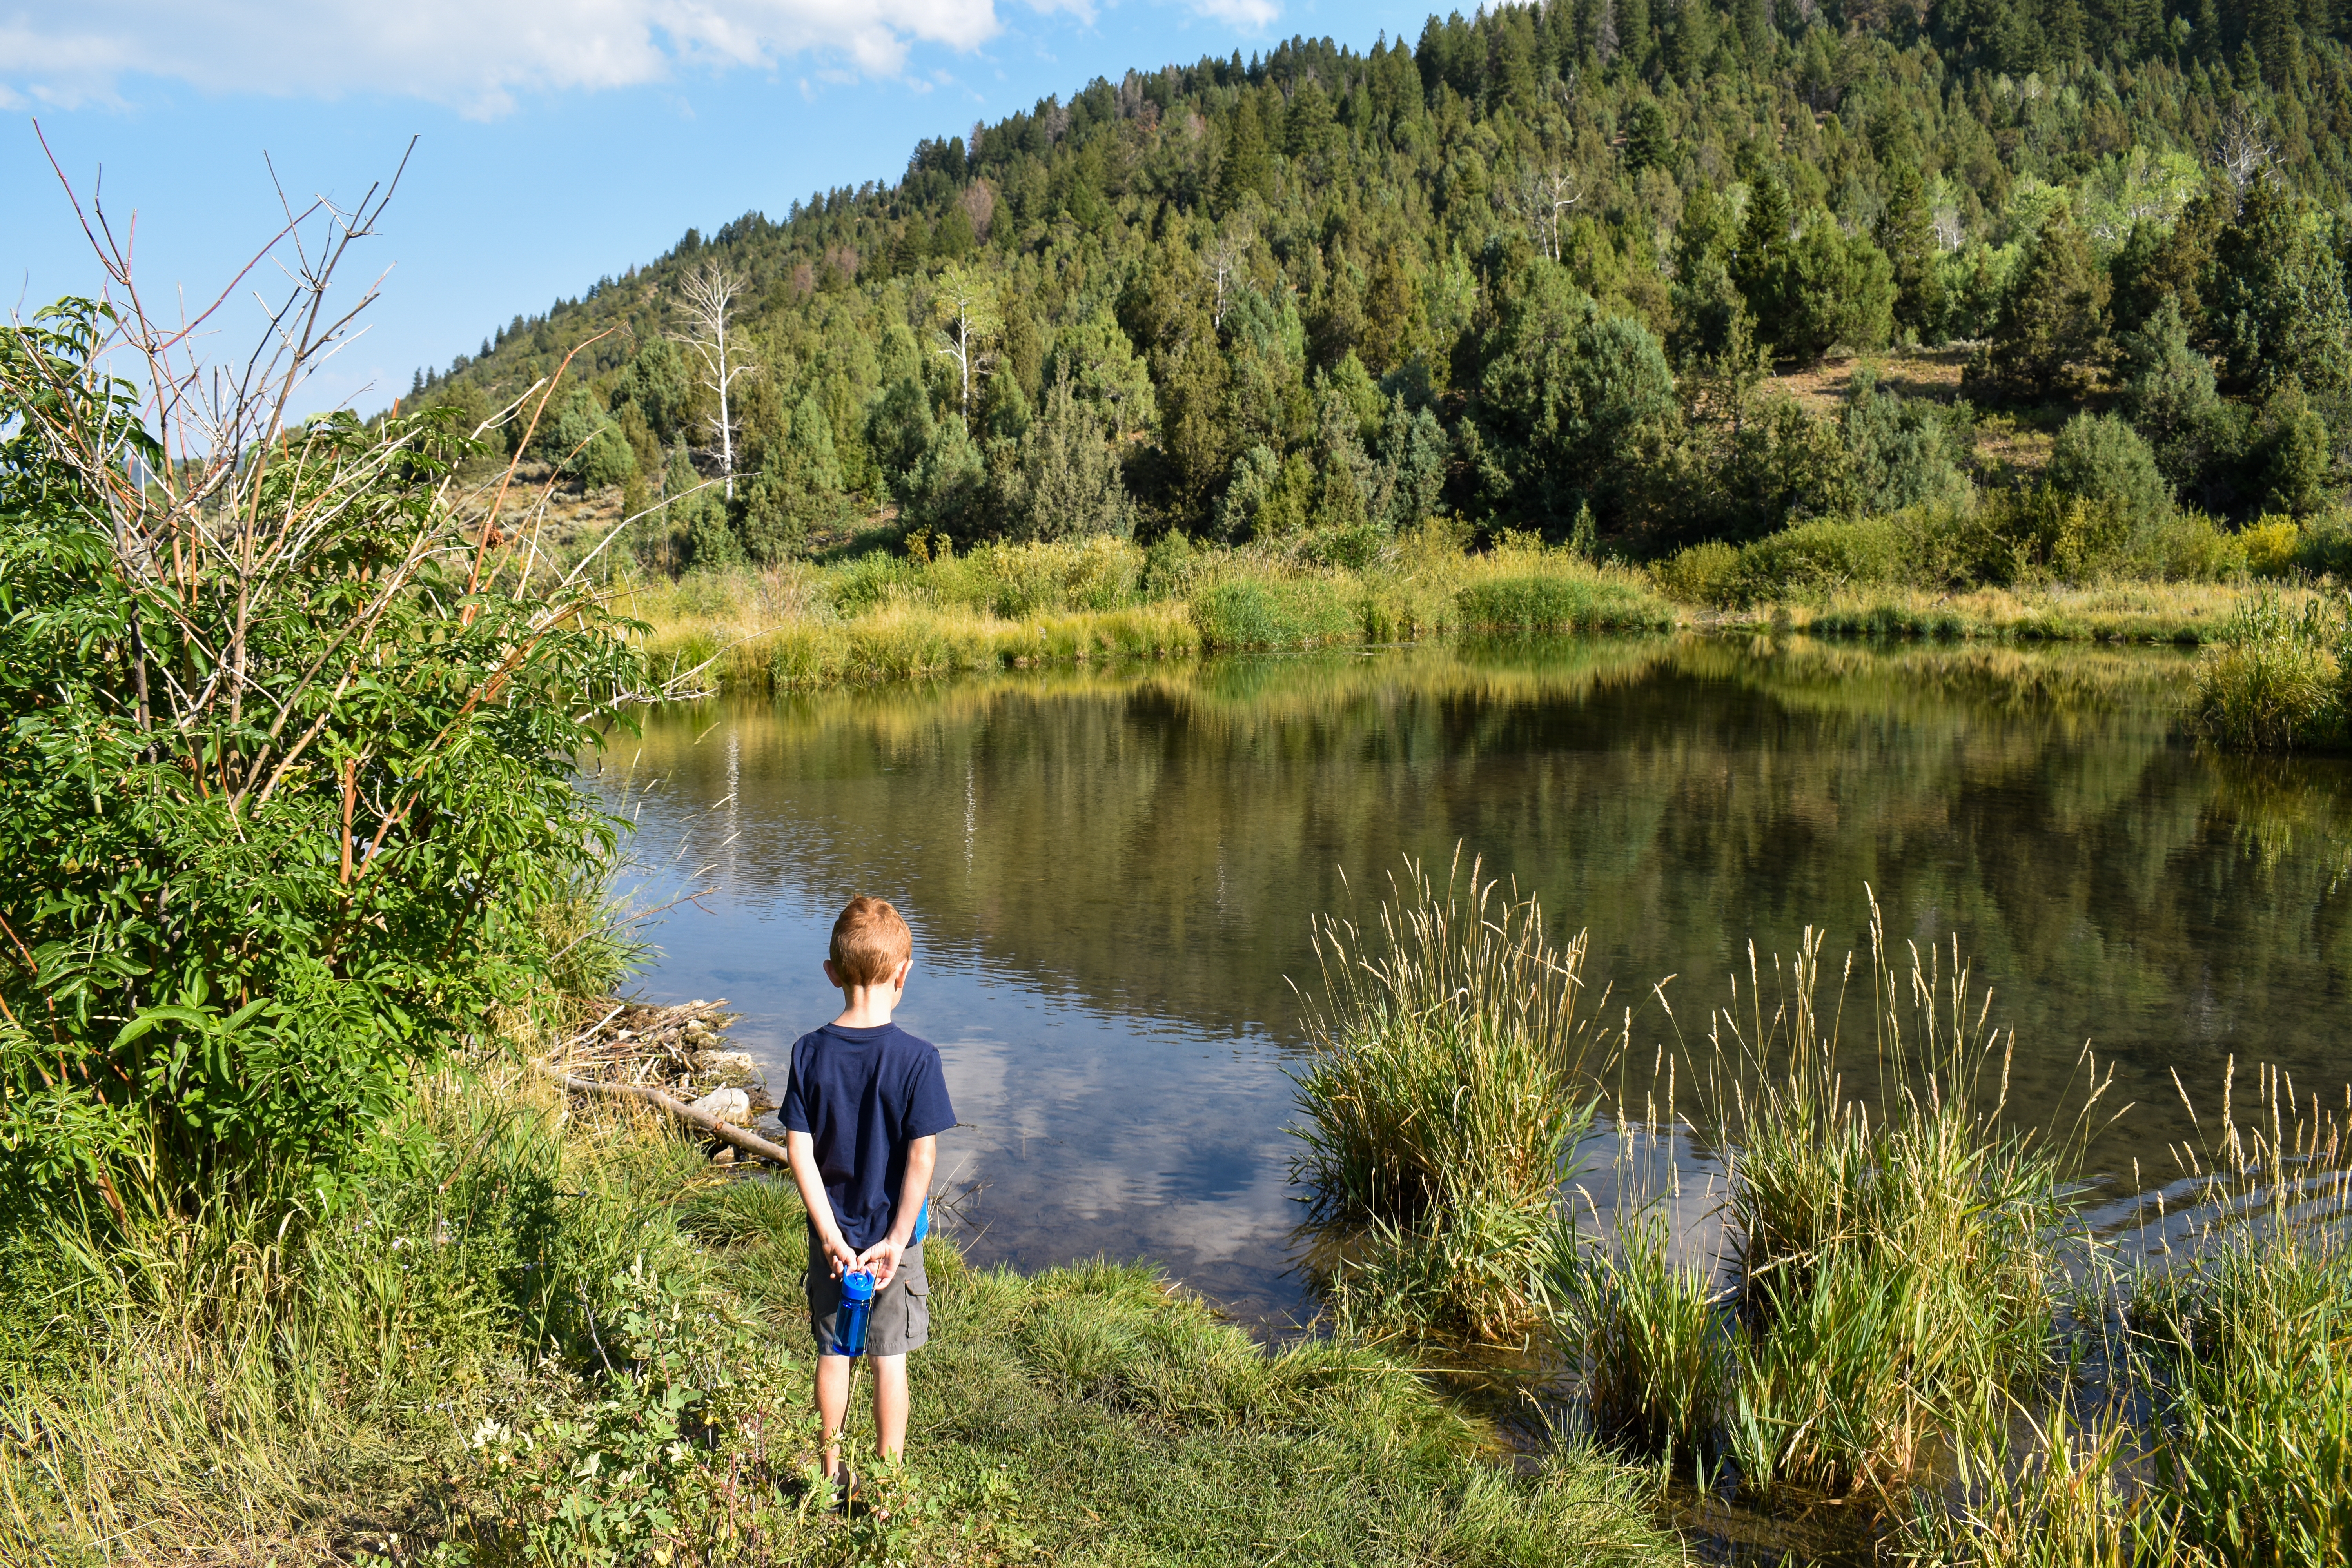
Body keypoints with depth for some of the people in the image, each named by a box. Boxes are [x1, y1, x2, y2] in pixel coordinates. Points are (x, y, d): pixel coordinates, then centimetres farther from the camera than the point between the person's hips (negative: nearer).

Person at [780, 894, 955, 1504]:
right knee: (890, 1357, 11)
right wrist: (898, 1239, -11)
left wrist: (830, 1234, -8)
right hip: (892, 1232, -2)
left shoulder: (810, 1053, -9)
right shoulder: (917, 1058, -17)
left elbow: (800, 1151, -10)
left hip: (832, 1234, 2)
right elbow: (922, 1158, -18)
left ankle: (832, 1474, 29)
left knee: (833, 1352, 16)